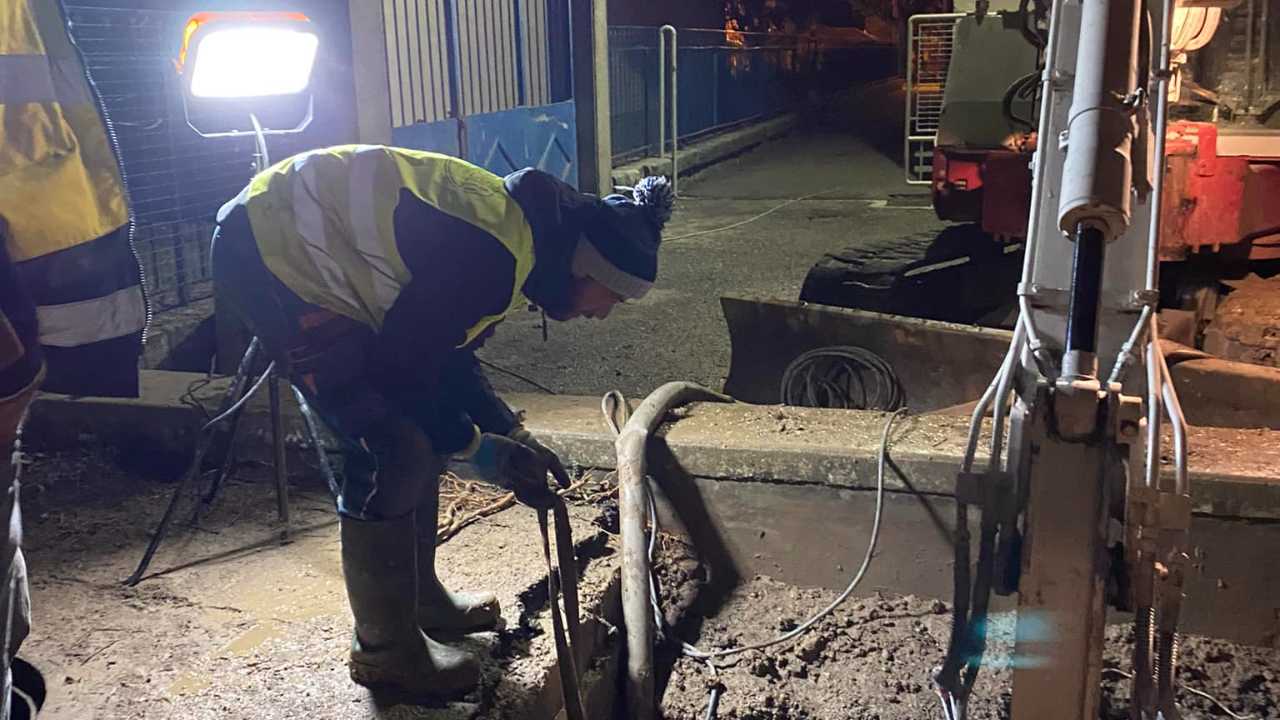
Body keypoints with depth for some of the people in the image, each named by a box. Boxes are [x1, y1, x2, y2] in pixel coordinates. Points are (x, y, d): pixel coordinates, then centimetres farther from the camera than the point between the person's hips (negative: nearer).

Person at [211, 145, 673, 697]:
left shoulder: (518, 229, 5)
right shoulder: (493, 255, -26)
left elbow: (446, 352, 13)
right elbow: (401, 364, -20)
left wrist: (514, 437, 11)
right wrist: (473, 445, -6)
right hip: (267, 256, -10)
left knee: (421, 434, 12)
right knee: (393, 451, -12)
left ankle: (421, 600, 28)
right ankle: (384, 649, 5)